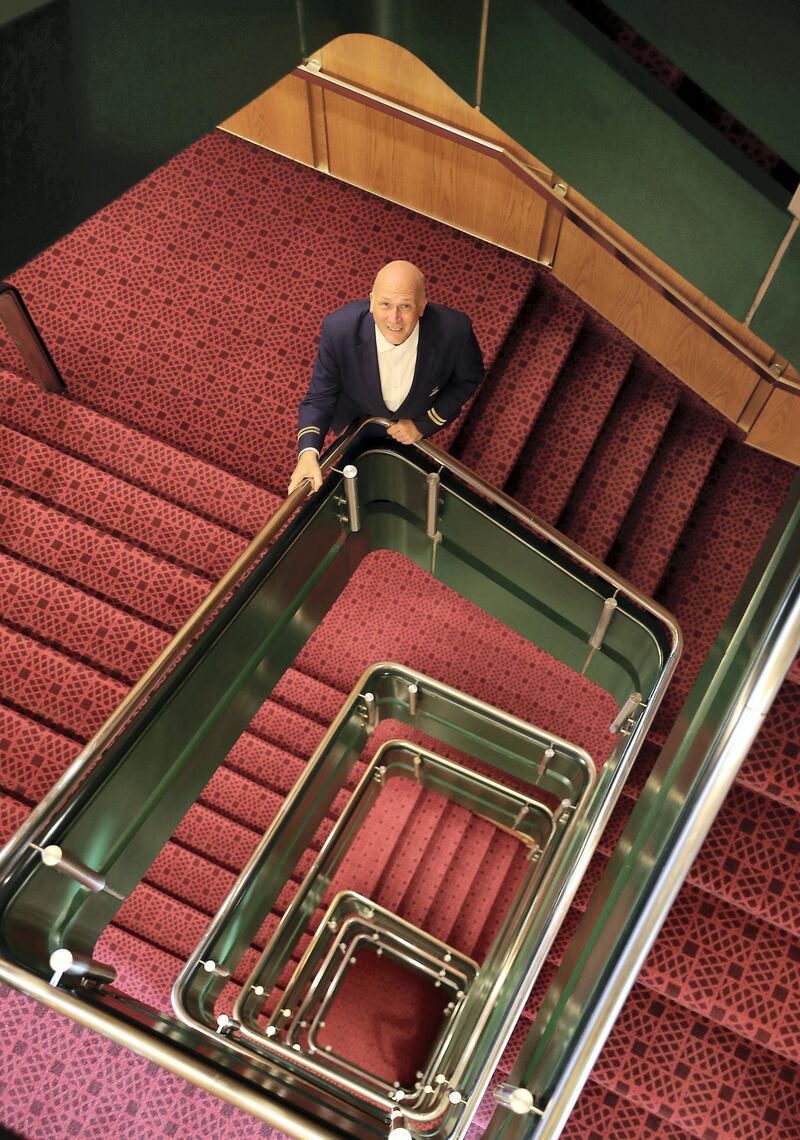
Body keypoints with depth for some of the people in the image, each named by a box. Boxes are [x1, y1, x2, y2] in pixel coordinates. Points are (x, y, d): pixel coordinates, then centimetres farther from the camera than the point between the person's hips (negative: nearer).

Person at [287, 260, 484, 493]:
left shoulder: (454, 330, -38)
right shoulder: (339, 329, -39)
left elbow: (469, 378, -15)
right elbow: (320, 398, -26)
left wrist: (423, 425, -17)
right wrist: (308, 453, -44)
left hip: (415, 423, 1)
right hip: (355, 421, -1)